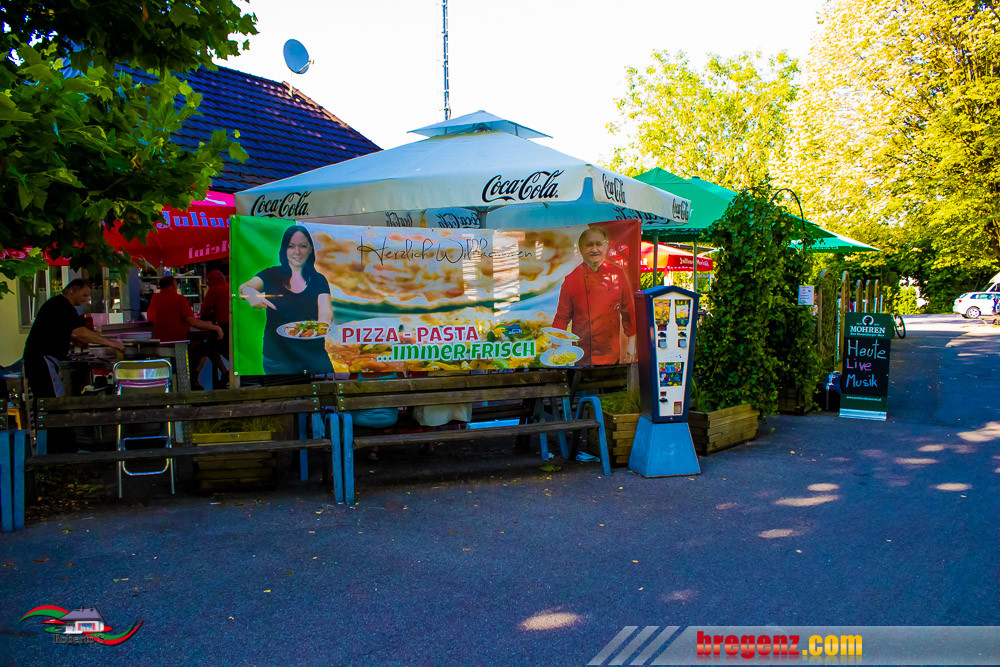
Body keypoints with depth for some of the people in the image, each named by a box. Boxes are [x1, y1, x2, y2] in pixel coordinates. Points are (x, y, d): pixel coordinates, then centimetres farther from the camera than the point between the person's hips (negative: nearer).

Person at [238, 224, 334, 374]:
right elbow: (243, 287, -15)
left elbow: (326, 311, -11)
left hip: (313, 356, 1)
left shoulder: (318, 279, 3)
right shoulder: (270, 275, 1)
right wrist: (248, 291, -41)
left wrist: (323, 323, -35)